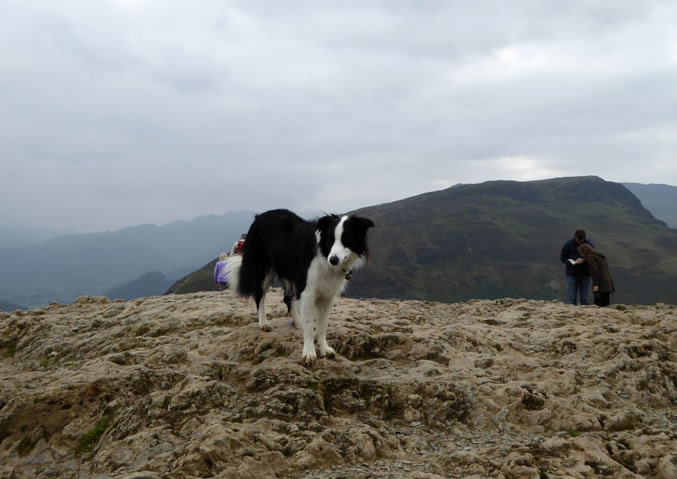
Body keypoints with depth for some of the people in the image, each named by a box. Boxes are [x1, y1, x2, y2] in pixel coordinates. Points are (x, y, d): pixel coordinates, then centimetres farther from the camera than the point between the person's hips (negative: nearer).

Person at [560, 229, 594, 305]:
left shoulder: (589, 245, 1)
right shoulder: (568, 244, -1)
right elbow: (562, 257, 4)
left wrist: (584, 260, -17)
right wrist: (571, 262, -16)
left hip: (585, 275, 1)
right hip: (572, 275, -1)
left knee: (584, 298, 6)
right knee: (572, 298, -1)